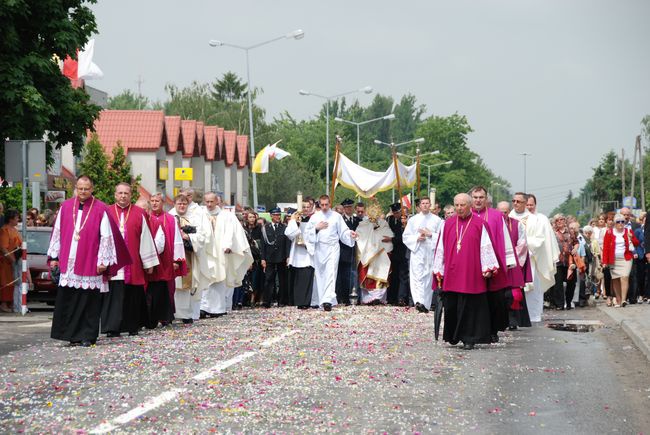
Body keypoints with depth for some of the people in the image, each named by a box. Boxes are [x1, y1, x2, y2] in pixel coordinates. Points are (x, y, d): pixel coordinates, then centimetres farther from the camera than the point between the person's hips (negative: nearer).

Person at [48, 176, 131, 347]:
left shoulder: (101, 210, -4)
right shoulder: (66, 207, 7)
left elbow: (106, 236, -5)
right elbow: (57, 232, 12)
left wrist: (103, 261, -9)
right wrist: (55, 256, 9)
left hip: (90, 265, -4)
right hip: (68, 262, 4)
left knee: (89, 301, 0)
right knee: (67, 300, 5)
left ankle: (87, 336, 7)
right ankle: (72, 335, 13)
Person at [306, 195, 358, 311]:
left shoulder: (336, 216, 6)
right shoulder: (314, 217, 11)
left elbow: (343, 232, 5)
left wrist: (350, 234, -15)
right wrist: (317, 228, -6)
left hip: (332, 248, -3)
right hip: (319, 248, 3)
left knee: (331, 273, -15)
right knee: (320, 275, 4)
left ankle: (328, 300, -26)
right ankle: (322, 300, 11)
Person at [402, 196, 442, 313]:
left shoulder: (437, 220, 7)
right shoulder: (413, 220, 11)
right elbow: (405, 236, 9)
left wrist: (430, 234, -10)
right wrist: (417, 238, -7)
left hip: (431, 252, 0)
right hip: (417, 252, 0)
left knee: (429, 278, 0)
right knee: (417, 277, -15)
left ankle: (426, 304, 7)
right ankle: (419, 301, -27)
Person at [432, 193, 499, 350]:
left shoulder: (480, 224, 0)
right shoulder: (447, 224, 10)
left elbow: (486, 247, -3)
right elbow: (441, 248, 12)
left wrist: (488, 268, -10)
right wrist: (439, 270, 9)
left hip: (471, 275, -3)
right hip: (451, 275, 3)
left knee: (469, 307, -2)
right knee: (451, 307, 5)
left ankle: (469, 338, 4)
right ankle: (453, 336, 19)